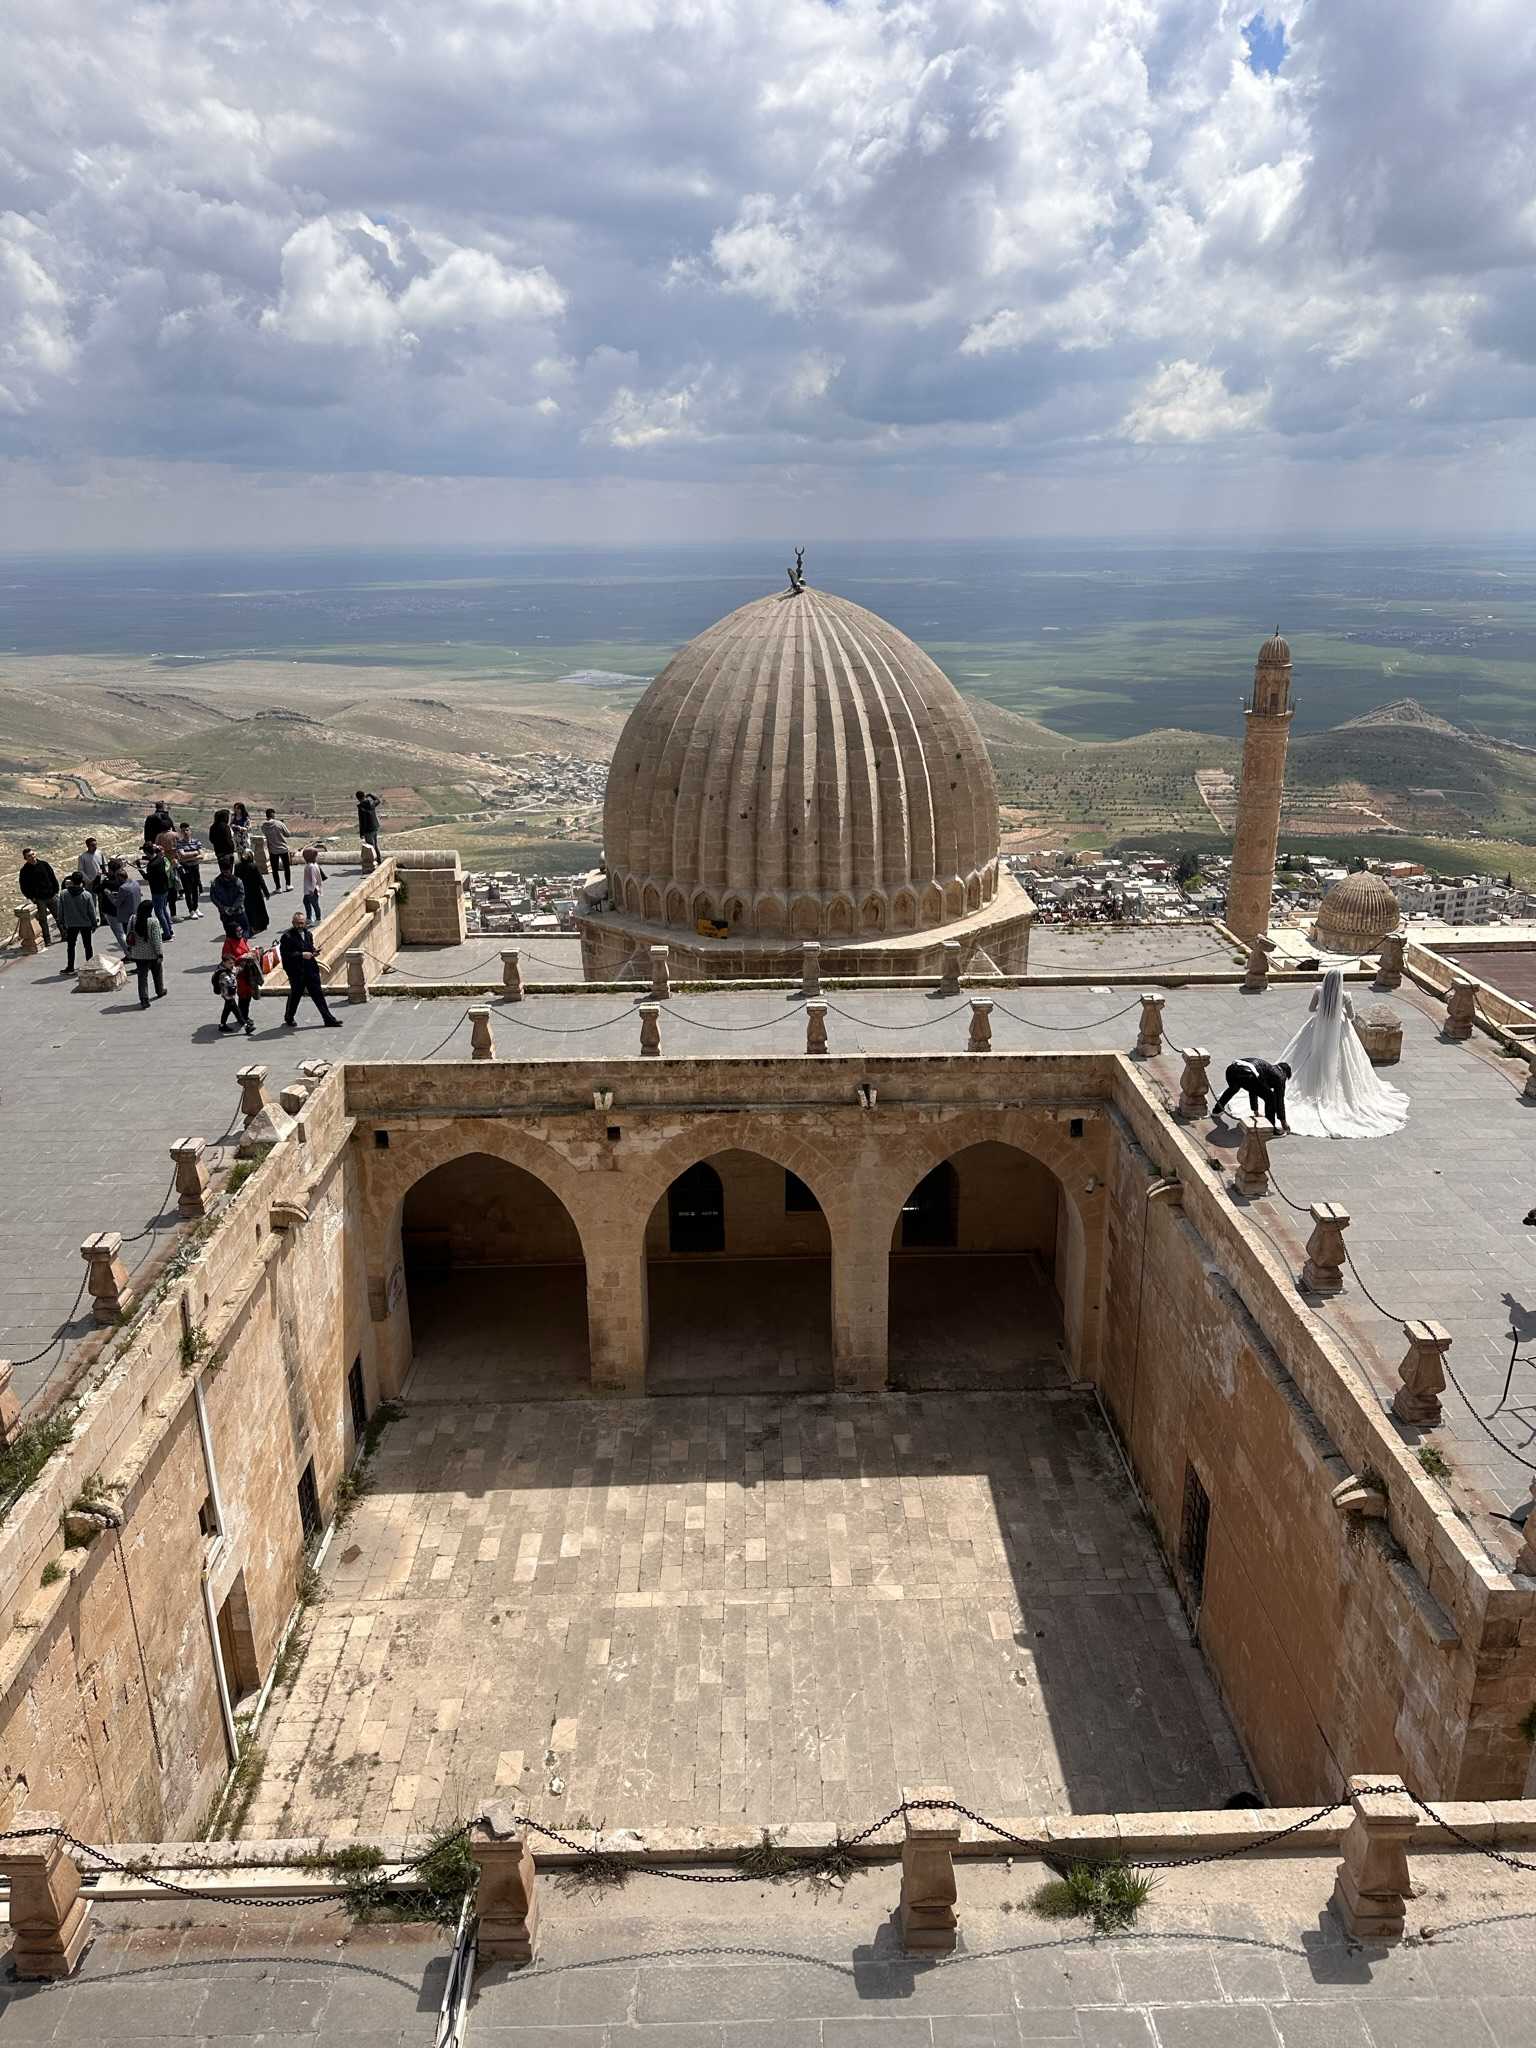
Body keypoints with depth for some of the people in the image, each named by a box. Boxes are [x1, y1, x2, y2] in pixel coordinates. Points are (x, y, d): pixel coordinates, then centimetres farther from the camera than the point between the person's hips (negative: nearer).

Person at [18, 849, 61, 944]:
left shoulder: (44, 864, 3)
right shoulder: (25, 871, -5)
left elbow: (53, 878, 9)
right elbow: (24, 887, -1)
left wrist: (56, 891, 3)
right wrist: (32, 898, -8)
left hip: (52, 896, 2)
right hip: (39, 900, -2)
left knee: (59, 917, 9)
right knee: (43, 920, 2)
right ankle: (47, 941, 8)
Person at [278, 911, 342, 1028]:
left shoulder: (308, 934, 10)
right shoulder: (287, 937, -11)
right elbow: (285, 955, -17)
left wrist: (313, 952, 3)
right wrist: (301, 955, -22)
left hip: (311, 969, 5)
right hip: (296, 971, -5)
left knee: (318, 994, 7)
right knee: (295, 994, 8)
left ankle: (328, 1018, 8)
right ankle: (289, 1017, 29)